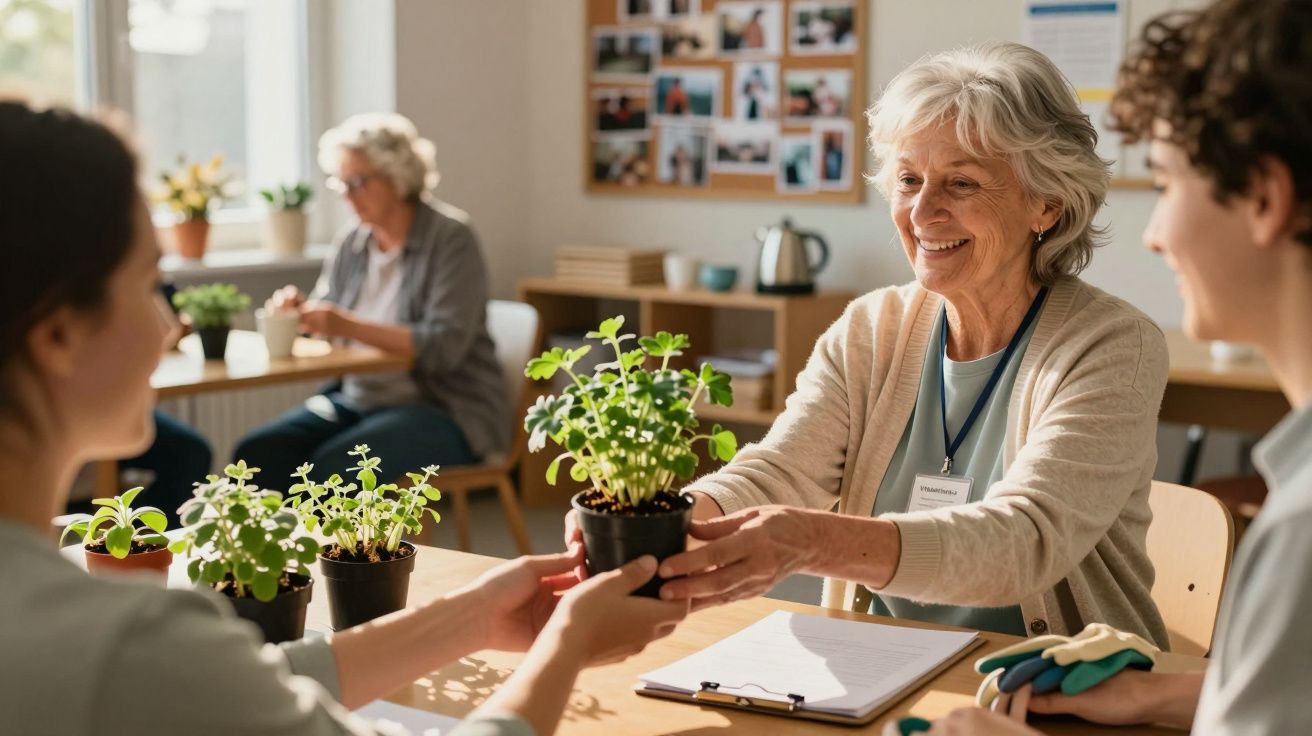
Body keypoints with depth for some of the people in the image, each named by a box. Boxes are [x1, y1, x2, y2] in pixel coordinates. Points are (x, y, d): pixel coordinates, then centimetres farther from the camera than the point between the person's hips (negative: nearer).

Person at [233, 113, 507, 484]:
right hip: (358, 398, 7)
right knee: (256, 453, -13)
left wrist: (350, 325, -28)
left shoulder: (451, 238, -10)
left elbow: (445, 347, -20)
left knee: (332, 465, -30)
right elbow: (328, 330, 13)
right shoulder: (352, 243, 10)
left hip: (443, 408, -7)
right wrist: (300, 310, -10)